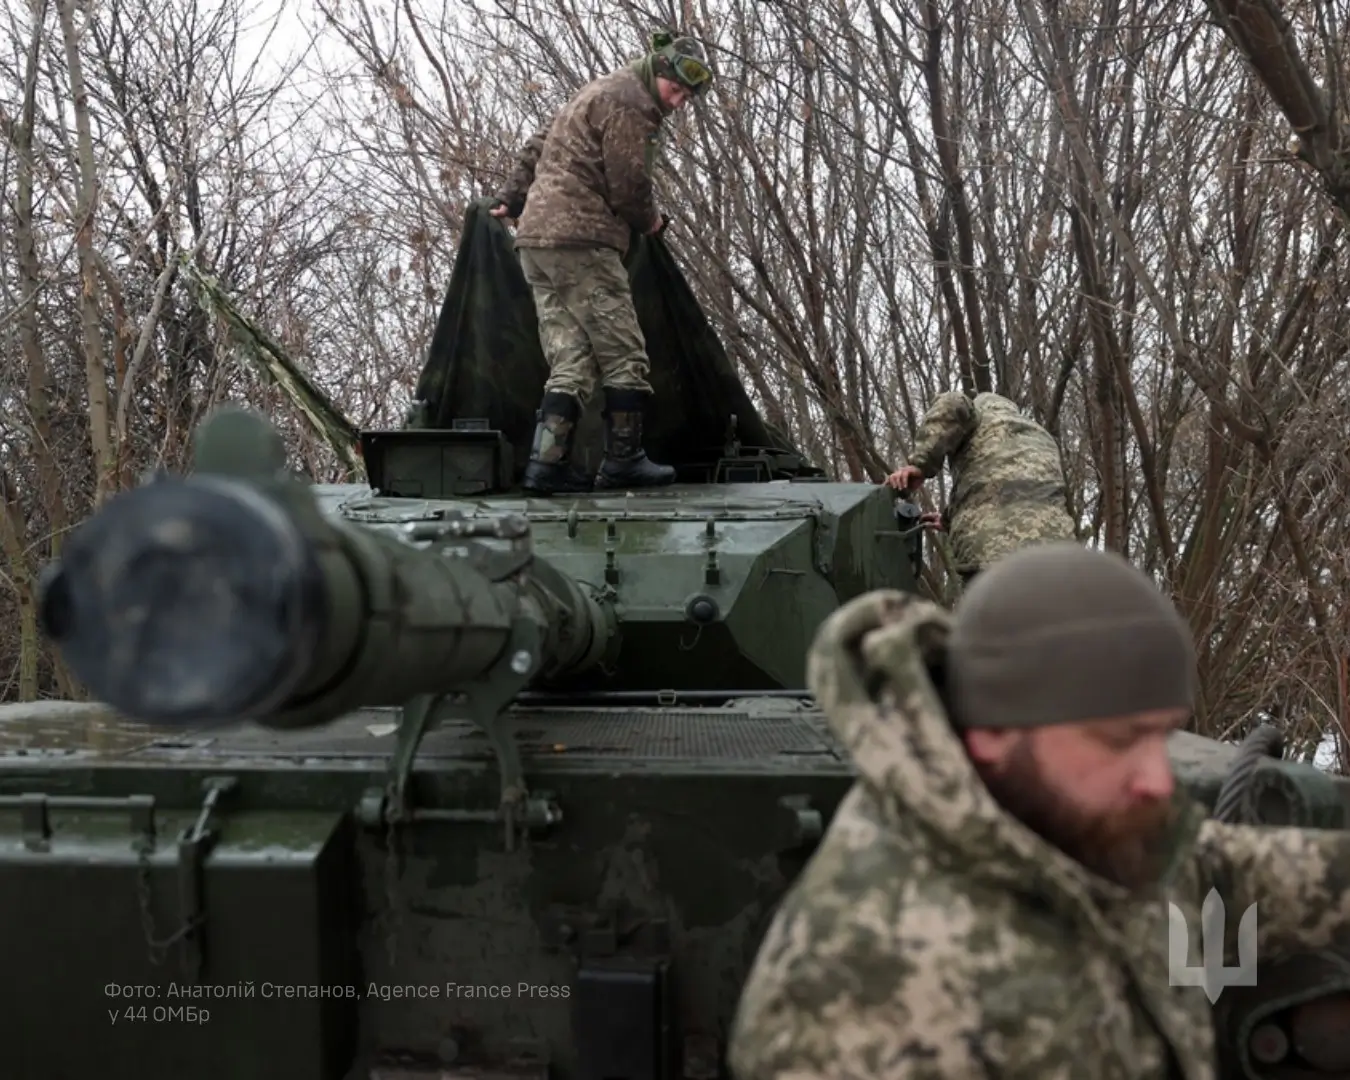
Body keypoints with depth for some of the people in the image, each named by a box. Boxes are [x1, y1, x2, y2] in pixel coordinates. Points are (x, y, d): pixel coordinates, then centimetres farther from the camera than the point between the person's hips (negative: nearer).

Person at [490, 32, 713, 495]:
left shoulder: (598, 92, 25)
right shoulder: (630, 103, -8)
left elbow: (536, 147, 29)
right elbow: (628, 186, -10)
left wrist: (512, 199, 31)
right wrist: (650, 222, 8)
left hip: (536, 237, 10)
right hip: (581, 241, -10)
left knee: (571, 359, 5)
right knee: (623, 354, -3)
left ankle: (547, 462, -3)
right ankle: (623, 460, 0)